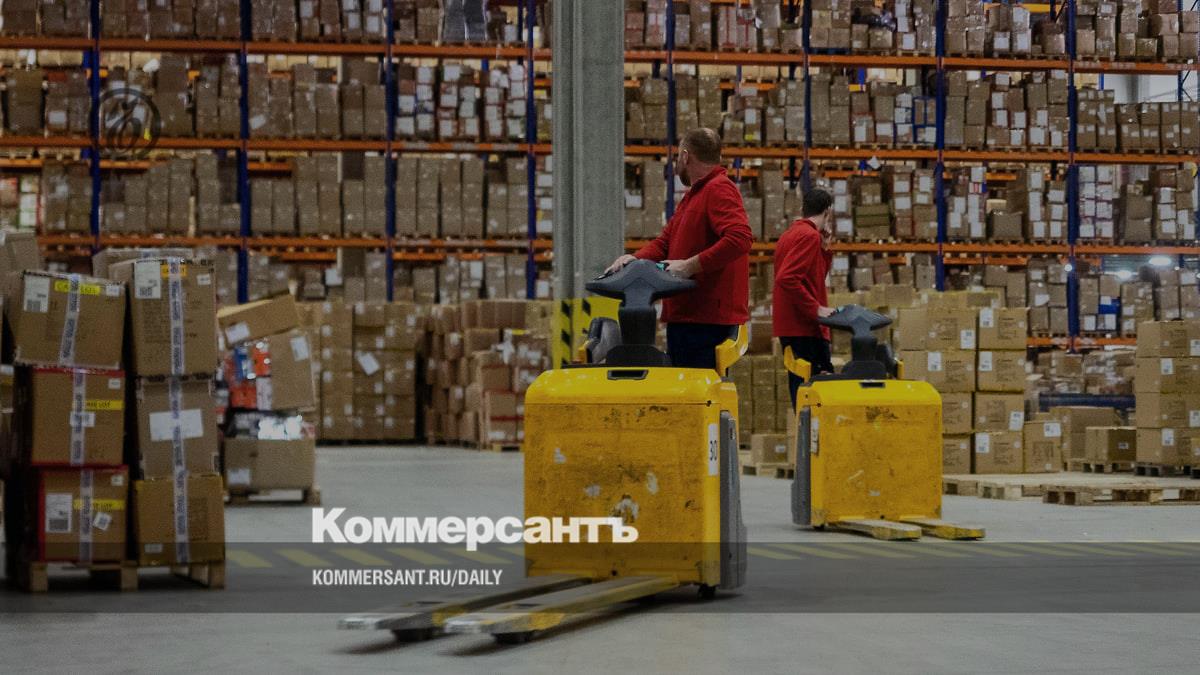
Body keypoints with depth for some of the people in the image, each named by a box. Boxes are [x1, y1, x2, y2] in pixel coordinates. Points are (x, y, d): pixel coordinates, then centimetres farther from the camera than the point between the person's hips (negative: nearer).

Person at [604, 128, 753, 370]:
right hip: (684, 316, 10)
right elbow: (664, 243, 22)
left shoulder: (719, 189, -9)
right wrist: (636, 258, 1)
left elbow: (740, 238, -24)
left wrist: (689, 266, -24)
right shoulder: (692, 196, 24)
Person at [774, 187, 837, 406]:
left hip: (790, 326, 10)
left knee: (801, 386, 11)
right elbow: (787, 278, -24)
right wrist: (816, 309, -21)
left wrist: (824, 248, 11)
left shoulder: (791, 234, 17)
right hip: (805, 329, -10)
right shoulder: (810, 235, -12)